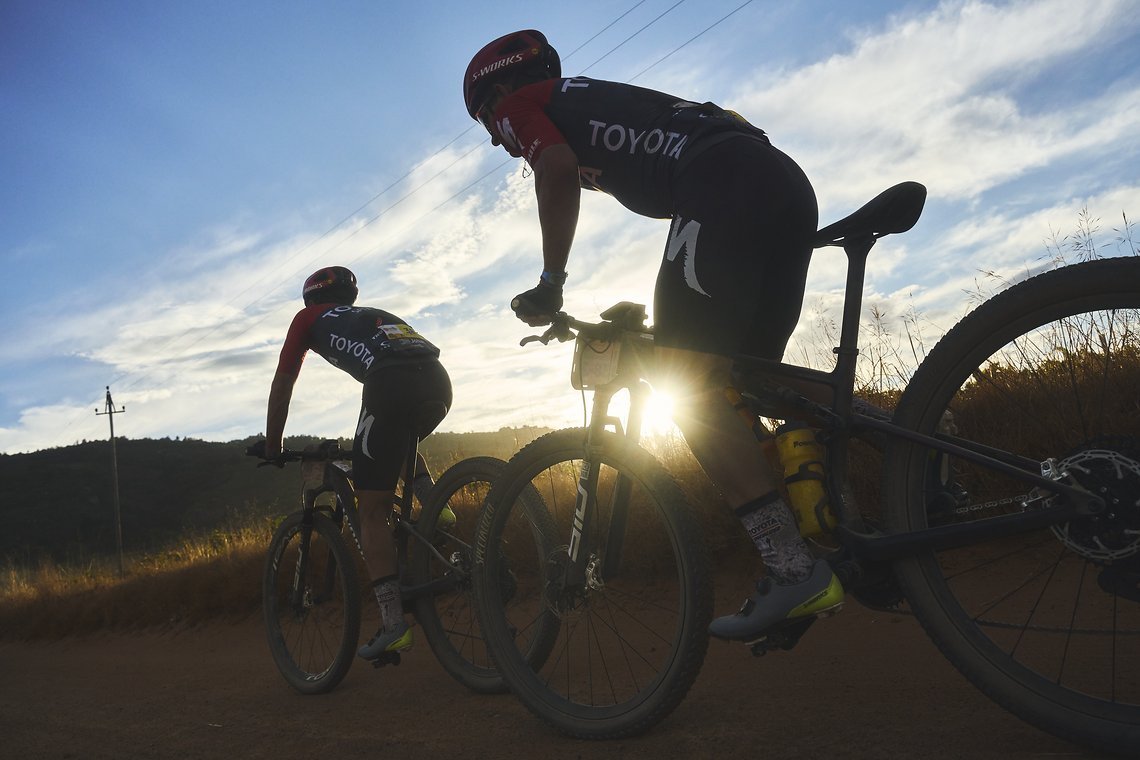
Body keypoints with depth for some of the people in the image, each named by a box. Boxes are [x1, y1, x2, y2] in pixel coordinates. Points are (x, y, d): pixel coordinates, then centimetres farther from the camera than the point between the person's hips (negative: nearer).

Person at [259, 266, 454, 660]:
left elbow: (282, 385, 26)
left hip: (392, 385, -6)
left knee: (372, 511, 4)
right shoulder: (376, 315, 41)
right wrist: (365, 446, 55)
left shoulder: (309, 317, 27)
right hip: (439, 380, 6)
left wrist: (272, 447, 38)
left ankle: (393, 624, -1)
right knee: (402, 444, 38)